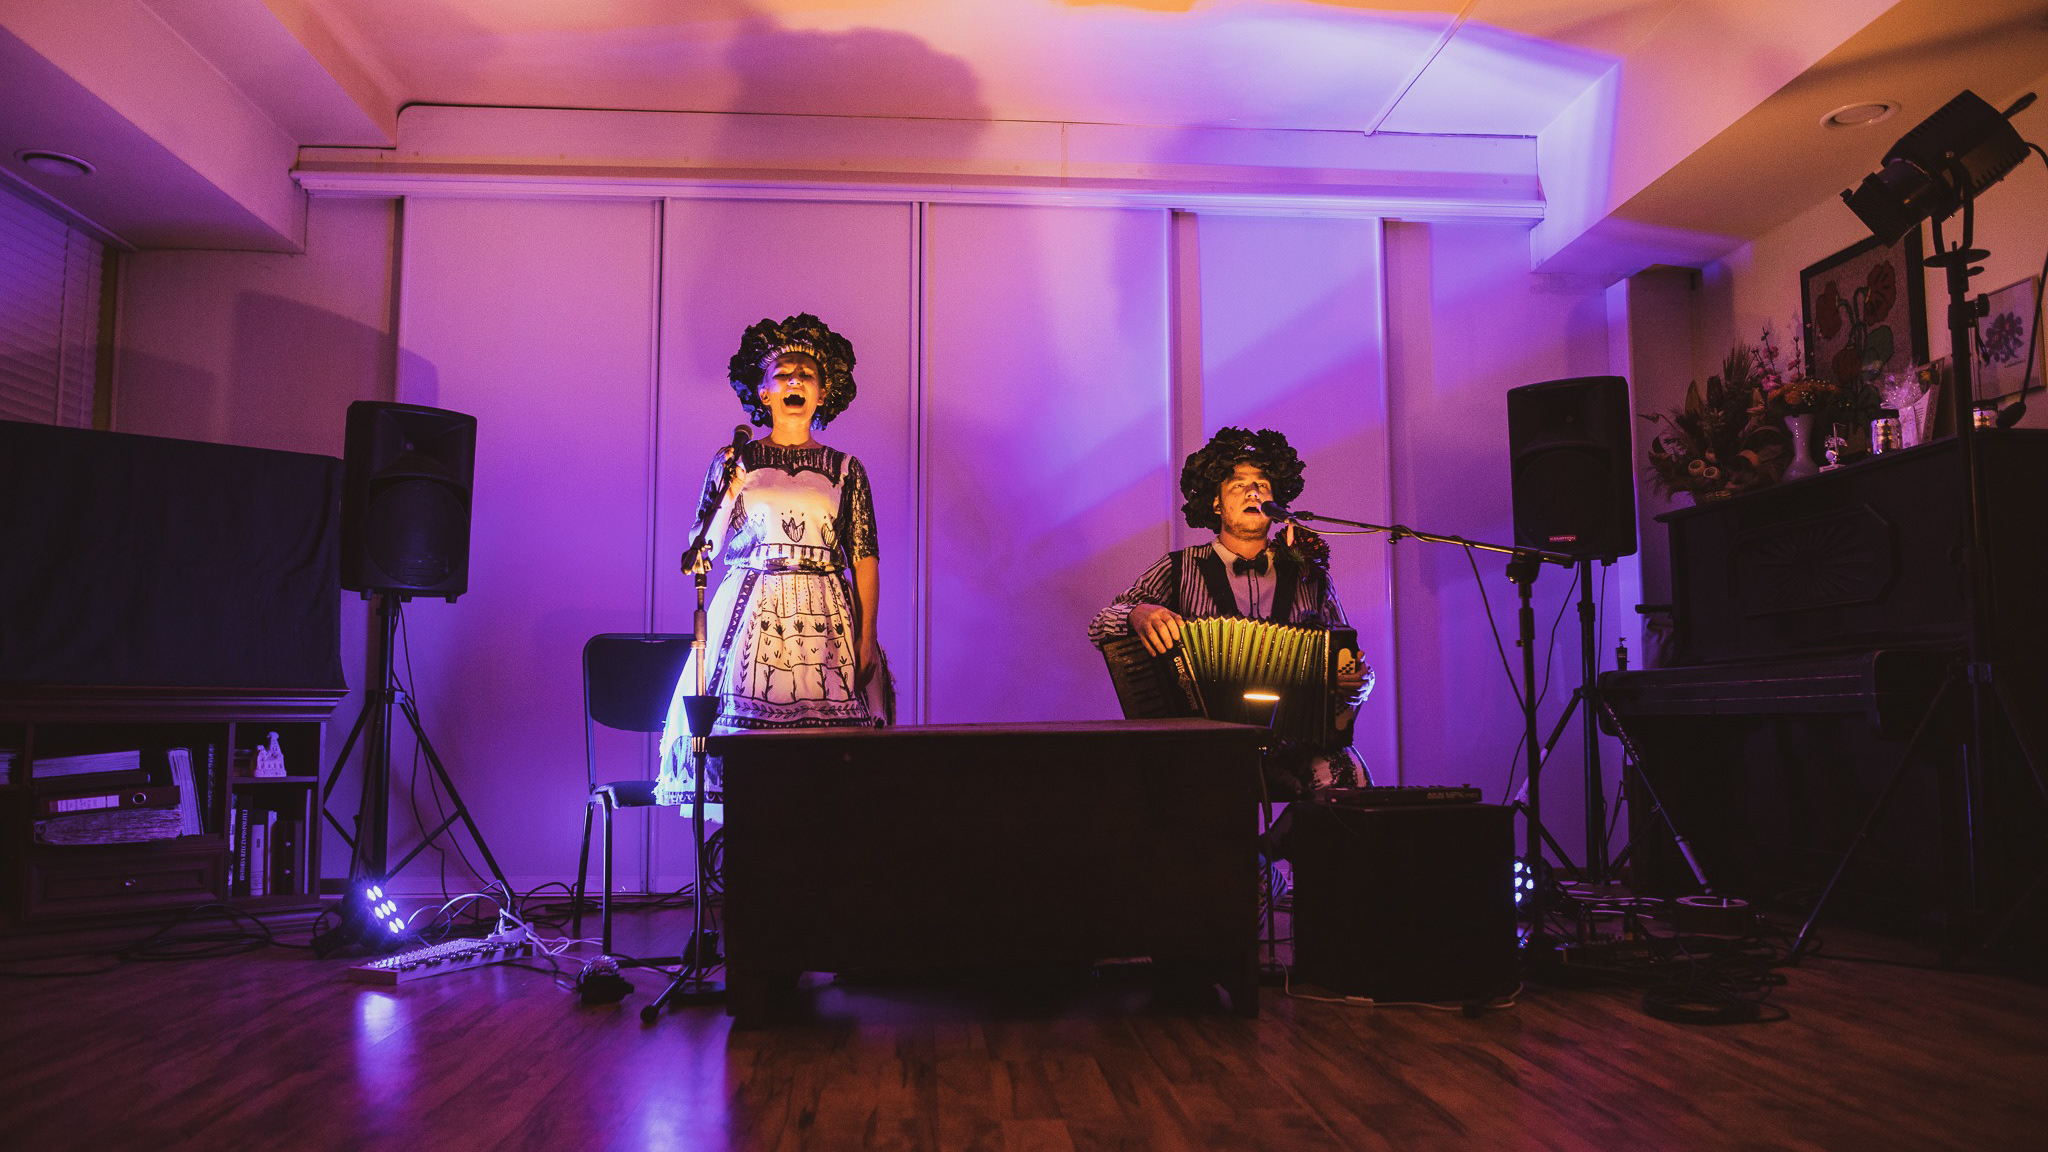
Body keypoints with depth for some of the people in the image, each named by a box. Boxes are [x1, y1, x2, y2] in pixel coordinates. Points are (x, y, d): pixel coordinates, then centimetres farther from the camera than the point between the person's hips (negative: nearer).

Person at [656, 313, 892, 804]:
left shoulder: (845, 470, 9)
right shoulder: (734, 462, 10)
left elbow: (865, 561, 6)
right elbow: (706, 550, 5)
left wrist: (867, 637, -3)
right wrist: (733, 487, -6)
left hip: (826, 620, 0)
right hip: (752, 614, 0)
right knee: (744, 727, -8)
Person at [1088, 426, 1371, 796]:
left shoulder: (1307, 572, 14)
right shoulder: (1180, 570, 11)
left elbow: (1348, 665, 19)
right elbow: (1099, 626, 6)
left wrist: (1357, 682, -6)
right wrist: (1139, 613, -17)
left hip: (1296, 736, 1)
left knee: (1343, 774, -30)